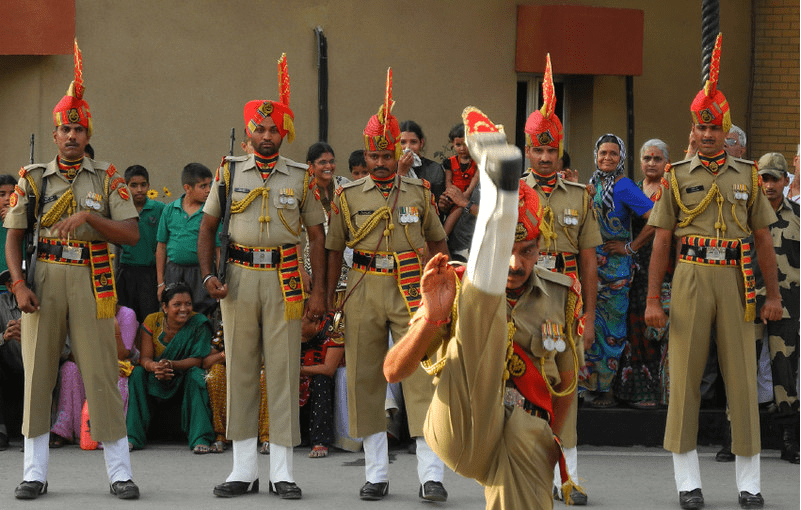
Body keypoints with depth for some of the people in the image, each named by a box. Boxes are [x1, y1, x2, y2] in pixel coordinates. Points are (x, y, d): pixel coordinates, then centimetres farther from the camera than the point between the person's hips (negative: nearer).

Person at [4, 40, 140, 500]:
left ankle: (120, 473, 4)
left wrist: (88, 217, -15)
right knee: (38, 371, 2)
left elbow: (132, 234, -2)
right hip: (43, 278, 1)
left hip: (92, 280, -1)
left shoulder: (107, 178, 5)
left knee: (102, 373, -2)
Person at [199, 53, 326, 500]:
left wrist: (319, 291, -1)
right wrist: (209, 275, -4)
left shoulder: (301, 177, 5)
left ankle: (282, 471, 3)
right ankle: (244, 470, 10)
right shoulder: (229, 172, 7)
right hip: (239, 279, 1)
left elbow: (317, 234, 7)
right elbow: (208, 227, 11)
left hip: (285, 280, -1)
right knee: (240, 370, 4)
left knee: (284, 371, -2)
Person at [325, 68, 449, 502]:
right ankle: (376, 474, 13)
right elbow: (334, 250, 9)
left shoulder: (419, 194, 8)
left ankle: (430, 475, -10)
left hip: (411, 294, -1)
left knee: (421, 377, -9)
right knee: (365, 380, 3)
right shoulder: (348, 197, 7)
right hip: (363, 294, 1)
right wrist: (327, 299, 4)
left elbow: (438, 243, 16)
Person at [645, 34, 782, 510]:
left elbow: (764, 239, 9)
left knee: (743, 377, 1)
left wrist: (773, 295, 3)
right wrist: (653, 299, -3)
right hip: (691, 279, -1)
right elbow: (661, 243, 4)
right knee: (685, 377, -1)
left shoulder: (748, 177, 9)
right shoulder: (678, 177, 6)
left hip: (736, 282, 1)